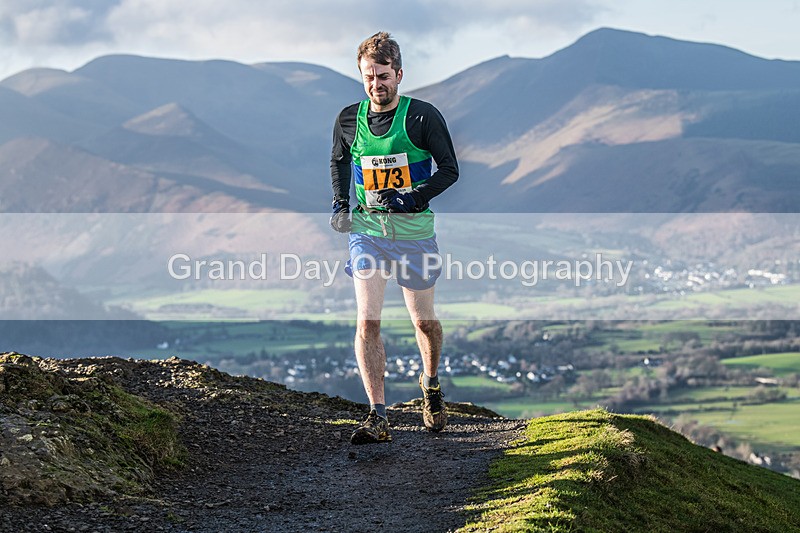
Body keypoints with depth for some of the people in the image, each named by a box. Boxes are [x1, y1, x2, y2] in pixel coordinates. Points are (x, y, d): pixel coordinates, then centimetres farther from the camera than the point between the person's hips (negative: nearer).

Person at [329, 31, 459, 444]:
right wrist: (340, 204, 8)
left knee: (423, 320, 11)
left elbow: (449, 169, -5)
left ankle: (430, 384, 41)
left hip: (413, 231, -1)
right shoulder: (349, 119, 2)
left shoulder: (423, 117, -9)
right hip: (366, 229, 2)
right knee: (367, 322, -11)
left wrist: (411, 198, -19)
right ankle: (378, 418, -10)